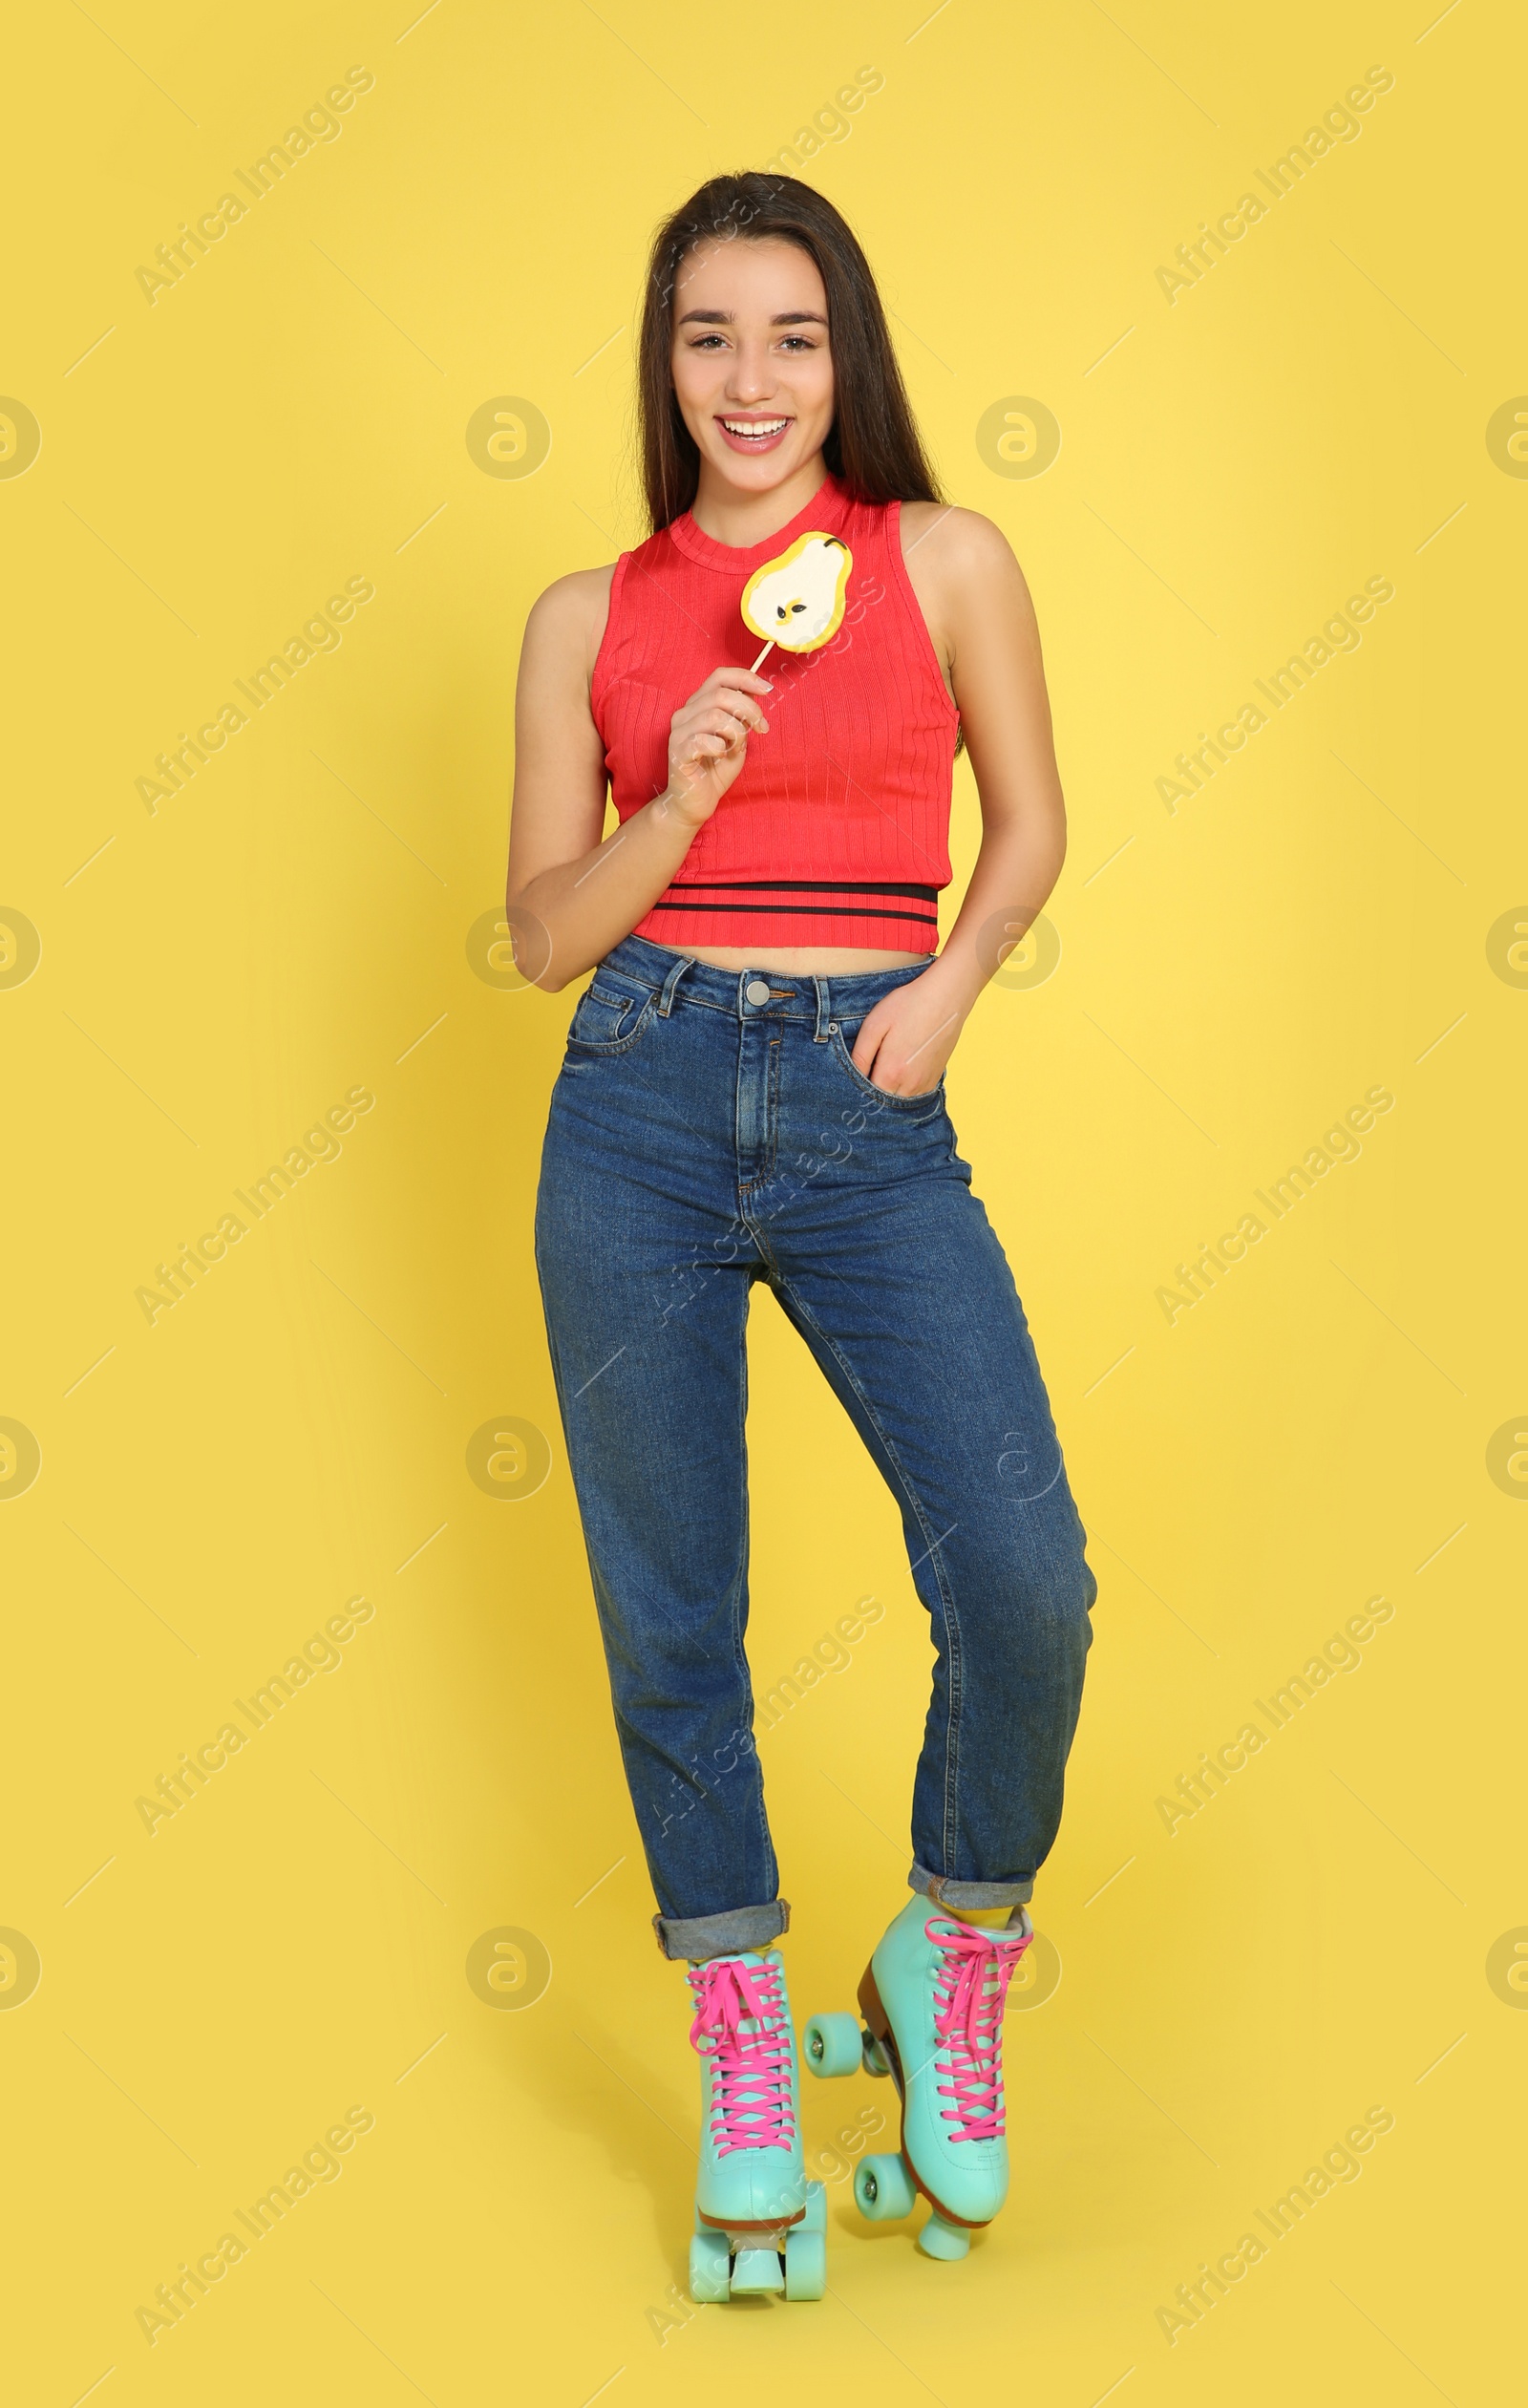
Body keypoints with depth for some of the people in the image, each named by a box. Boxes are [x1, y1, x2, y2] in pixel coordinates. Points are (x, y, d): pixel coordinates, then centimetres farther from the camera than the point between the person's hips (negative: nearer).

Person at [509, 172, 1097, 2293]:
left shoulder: (946, 561, 6)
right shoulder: (587, 618, 9)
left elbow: (1030, 821, 15)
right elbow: (546, 930, 8)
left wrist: (952, 979, -3)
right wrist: (681, 804, -10)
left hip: (873, 1116, -1)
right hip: (641, 1104, 2)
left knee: (1026, 1586, -14)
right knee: (667, 1613, 5)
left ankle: (953, 1959, 16)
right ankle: (746, 2073, 23)